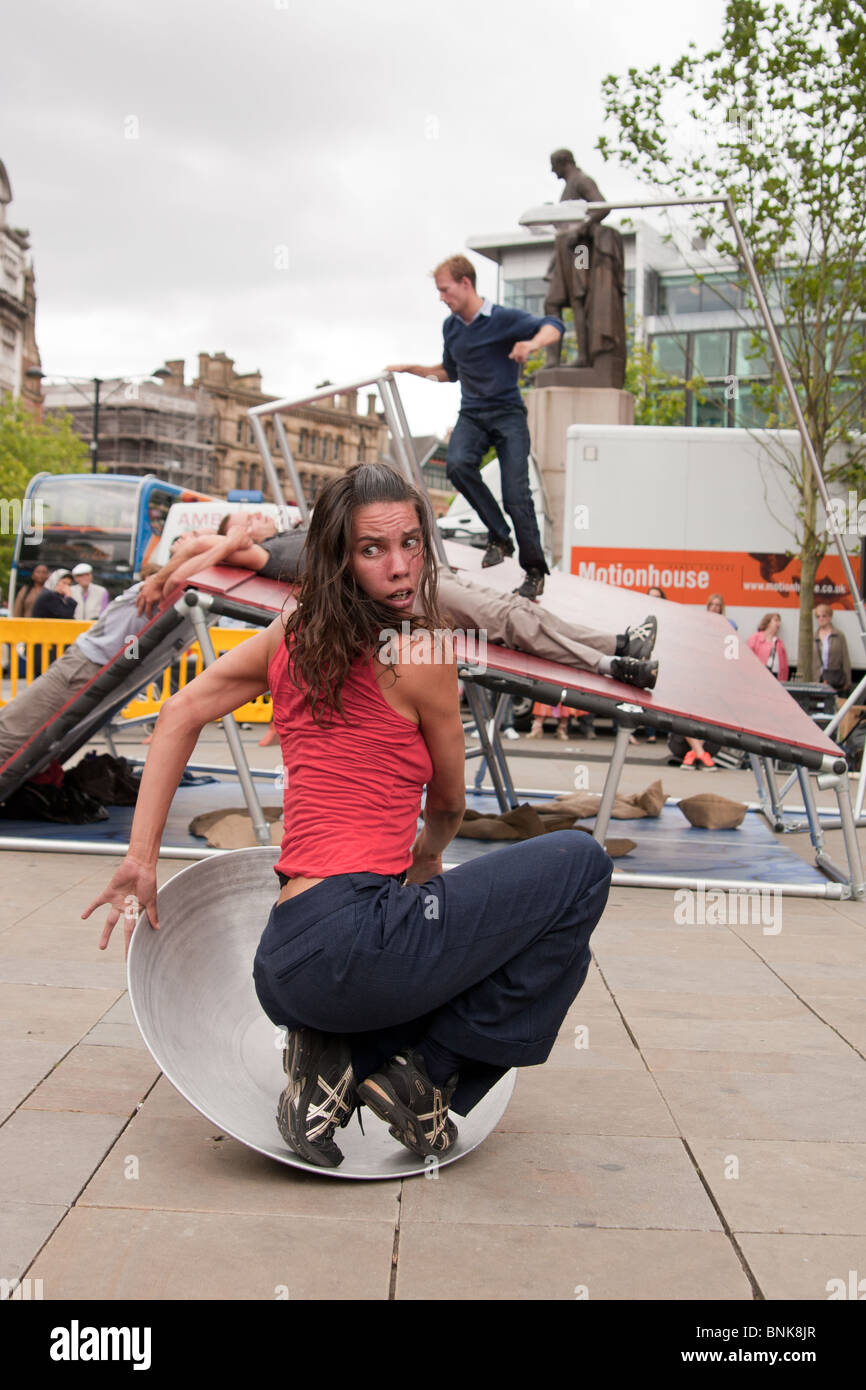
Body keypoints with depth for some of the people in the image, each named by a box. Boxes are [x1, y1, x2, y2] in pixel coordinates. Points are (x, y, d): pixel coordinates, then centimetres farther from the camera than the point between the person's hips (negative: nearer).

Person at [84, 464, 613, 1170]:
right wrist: (426, 857, 32)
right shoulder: (421, 654, -6)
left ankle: (336, 1058, 10)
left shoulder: (293, 636, 14)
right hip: (353, 936, -9)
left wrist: (141, 859, 13)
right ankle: (424, 1072, -1)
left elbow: (180, 714, 13)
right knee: (578, 863, -3)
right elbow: (448, 805, 8)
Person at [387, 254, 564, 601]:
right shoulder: (451, 326, 12)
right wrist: (411, 369, 21)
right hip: (471, 415, 5)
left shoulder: (503, 318, -7)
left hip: (508, 415, -5)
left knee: (515, 496, -14)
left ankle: (534, 571, 3)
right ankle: (500, 537, -11)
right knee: (457, 465, -27)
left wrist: (532, 343, -41)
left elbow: (553, 326, -21)